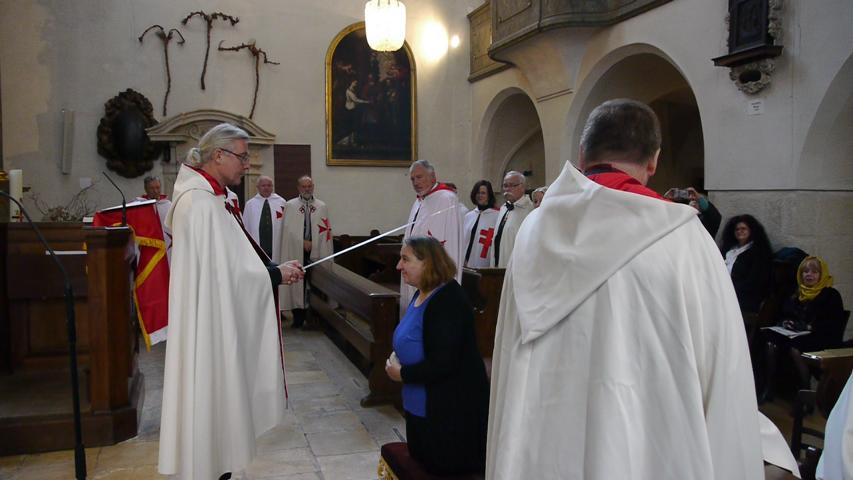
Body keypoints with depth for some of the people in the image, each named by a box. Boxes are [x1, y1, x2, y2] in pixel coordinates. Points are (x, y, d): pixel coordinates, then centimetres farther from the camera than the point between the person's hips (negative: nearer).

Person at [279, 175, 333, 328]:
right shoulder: (290, 205, 7)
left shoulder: (321, 206, 10)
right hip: (296, 251, -1)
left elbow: (326, 230, 6)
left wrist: (312, 244, -3)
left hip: (317, 251, 1)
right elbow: (289, 228, 0)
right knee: (298, 284, -1)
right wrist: (303, 242, -7)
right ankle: (298, 317, 5)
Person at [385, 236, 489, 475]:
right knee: (421, 463, 24)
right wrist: (396, 358, -3)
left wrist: (402, 373, -17)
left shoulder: (448, 301, -26)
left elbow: (442, 364, -31)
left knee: (443, 469, 8)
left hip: (451, 412, -10)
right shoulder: (422, 294, 4)